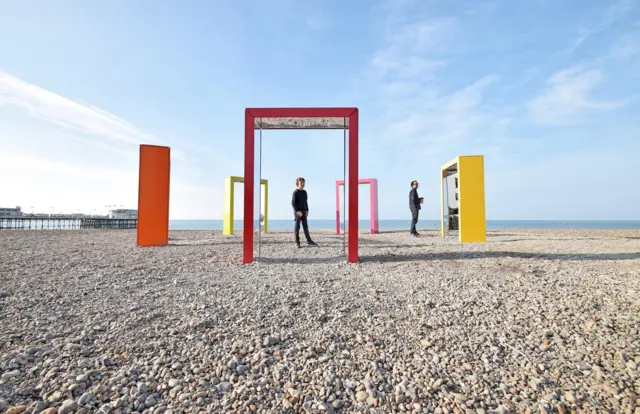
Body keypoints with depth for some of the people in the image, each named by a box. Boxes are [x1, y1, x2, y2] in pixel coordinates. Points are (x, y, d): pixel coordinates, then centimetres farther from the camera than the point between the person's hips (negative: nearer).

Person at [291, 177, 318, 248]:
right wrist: (297, 211, -19)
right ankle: (297, 242, 5)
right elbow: (293, 203, -13)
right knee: (297, 226, -1)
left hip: (303, 211, 6)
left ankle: (309, 241, 10)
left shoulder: (304, 192, 11)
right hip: (297, 211, -6)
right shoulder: (295, 192, -9)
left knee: (305, 226, 7)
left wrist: (307, 210, 8)